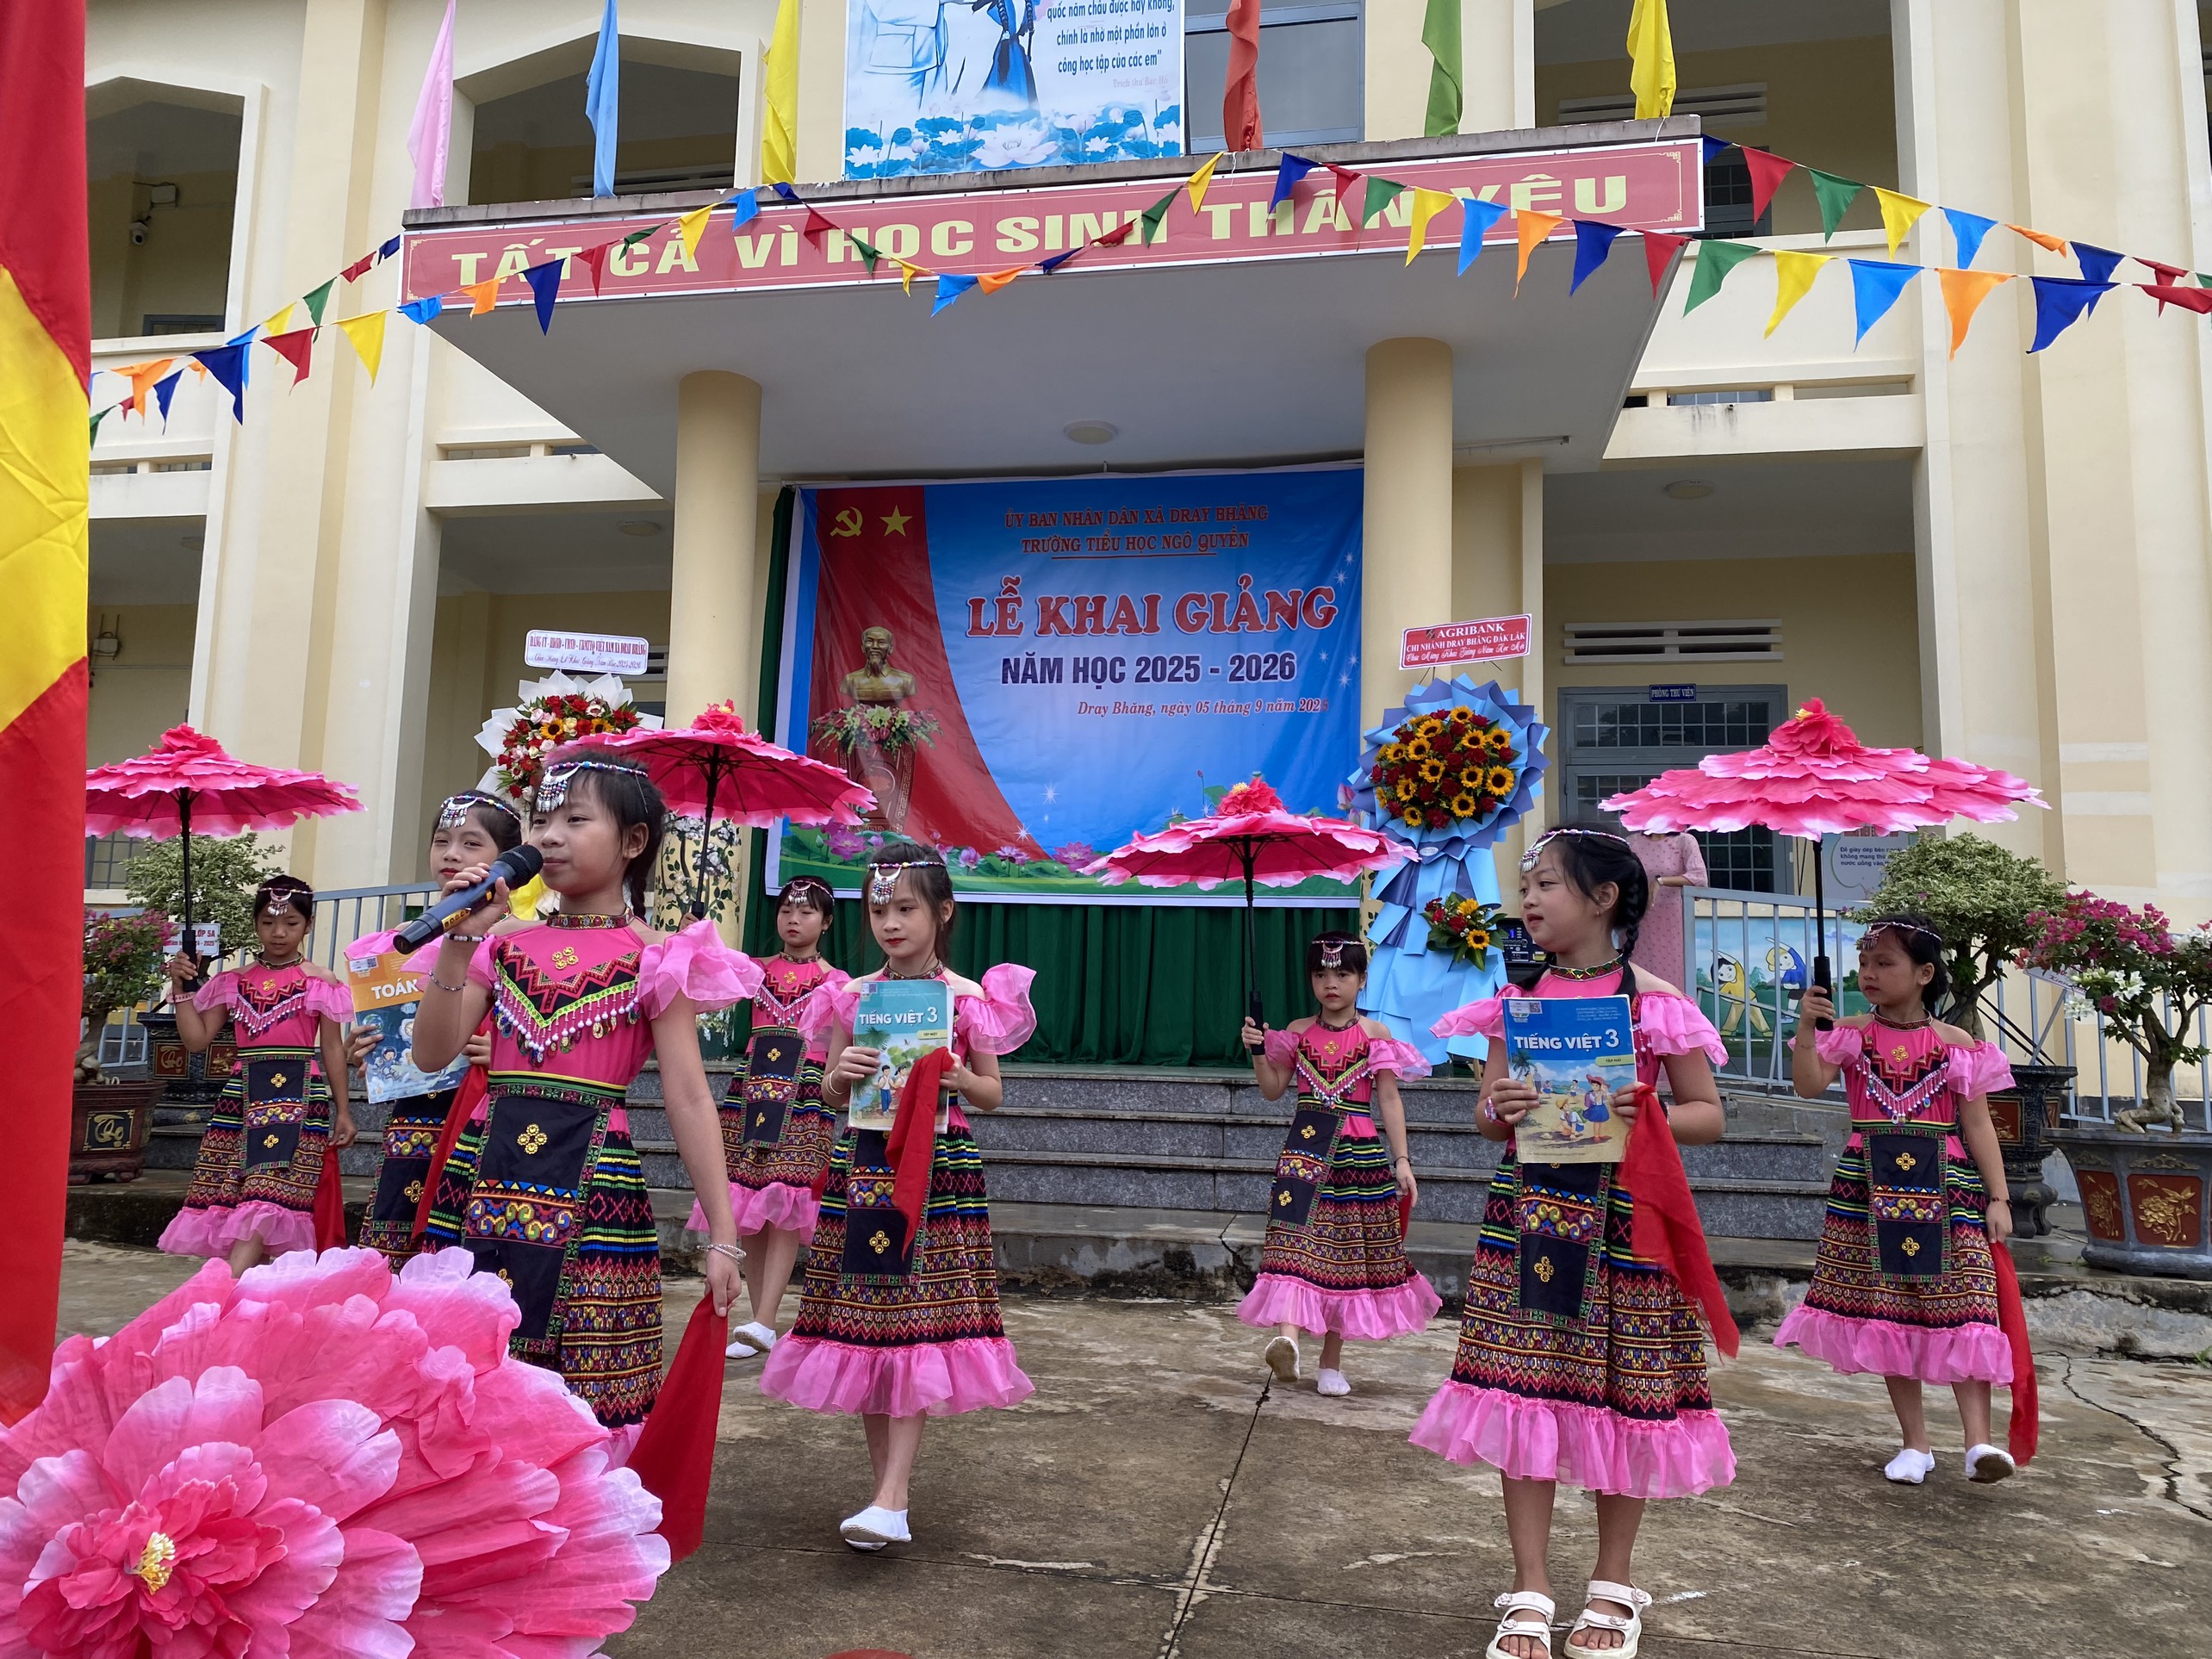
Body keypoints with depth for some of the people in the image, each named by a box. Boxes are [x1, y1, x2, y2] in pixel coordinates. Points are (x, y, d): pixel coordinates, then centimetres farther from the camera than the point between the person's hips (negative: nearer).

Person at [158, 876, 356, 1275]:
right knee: (231, 1197, -1)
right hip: (244, 1093, 5)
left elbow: (333, 1049, 5)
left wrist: (343, 1111, 4)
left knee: (268, 1195, -17)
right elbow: (197, 1039, 11)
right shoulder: (234, 981, 12)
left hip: (299, 1096, -4)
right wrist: (182, 988, 2)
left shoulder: (319, 983, 3)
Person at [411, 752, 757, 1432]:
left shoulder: (654, 957, -3)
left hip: (590, 1183, -4)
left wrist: (722, 1234, -9)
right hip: (487, 1172, 4)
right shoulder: (507, 943, 9)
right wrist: (460, 941, -8)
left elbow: (689, 1101, -5)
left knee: (582, 1394, 2)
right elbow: (432, 1056, 2)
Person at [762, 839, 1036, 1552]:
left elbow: (992, 1093, 6)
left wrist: (961, 1079, -14)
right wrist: (841, 1075, -10)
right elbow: (831, 1095, 12)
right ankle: (884, 1484, 18)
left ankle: (893, 1500, -8)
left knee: (919, 1326, -9)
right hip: (862, 1167, 3)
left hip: (940, 1169, -3)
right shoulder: (852, 997, 6)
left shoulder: (968, 999, -1)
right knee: (862, 1328, 5)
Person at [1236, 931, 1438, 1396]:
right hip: (1304, 1150, 1)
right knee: (1296, 1239, -17)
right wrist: (1258, 1052, -4)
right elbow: (1273, 1089, 12)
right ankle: (1287, 1336, -34)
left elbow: (1389, 1100, 3)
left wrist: (1401, 1160, -1)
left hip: (1359, 1153, 0)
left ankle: (1331, 1362, 16)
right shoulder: (1298, 1032, 8)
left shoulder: (1375, 1034, 3)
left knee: (1347, 1252, 4)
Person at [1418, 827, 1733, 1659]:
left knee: (1622, 1395, 6)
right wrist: (1499, 1110, -11)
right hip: (1527, 1214, 3)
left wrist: (1643, 1114, -19)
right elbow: (1487, 1115, 12)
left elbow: (1709, 1114, 0)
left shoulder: (1653, 1000, -3)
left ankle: (1613, 1587, 27)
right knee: (1520, 1391, 2)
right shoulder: (1517, 998, 7)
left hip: (1621, 1217, -2)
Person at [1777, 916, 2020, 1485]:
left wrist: (1997, 1197, 0)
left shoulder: (1957, 1045, 3)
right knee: (1886, 1311, 4)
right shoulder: (1850, 1034, 3)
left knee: (1960, 1309, -9)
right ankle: (1915, 1442, 14)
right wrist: (1806, 1027, -25)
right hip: (1871, 1185, 1)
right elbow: (1809, 1085, -12)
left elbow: (1978, 1125, 4)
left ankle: (1979, 1441, -7)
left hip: (1945, 1185, -1)